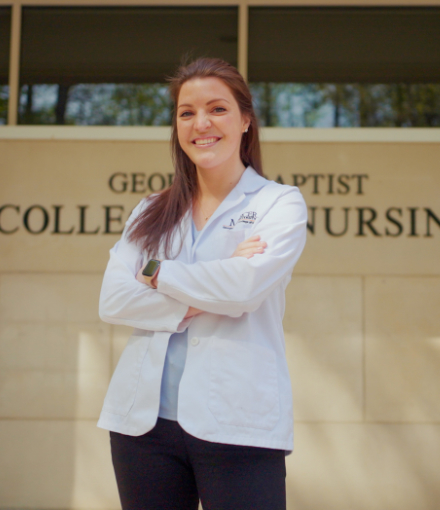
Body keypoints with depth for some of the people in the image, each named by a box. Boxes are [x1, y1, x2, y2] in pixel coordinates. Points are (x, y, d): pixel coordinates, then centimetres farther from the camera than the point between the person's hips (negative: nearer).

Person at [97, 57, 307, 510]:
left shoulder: (280, 203, 3)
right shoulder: (150, 213, 15)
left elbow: (245, 287, -14)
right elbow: (111, 301, 1)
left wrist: (157, 273, -2)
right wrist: (200, 302, -11)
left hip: (236, 425, -3)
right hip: (144, 420, 4)